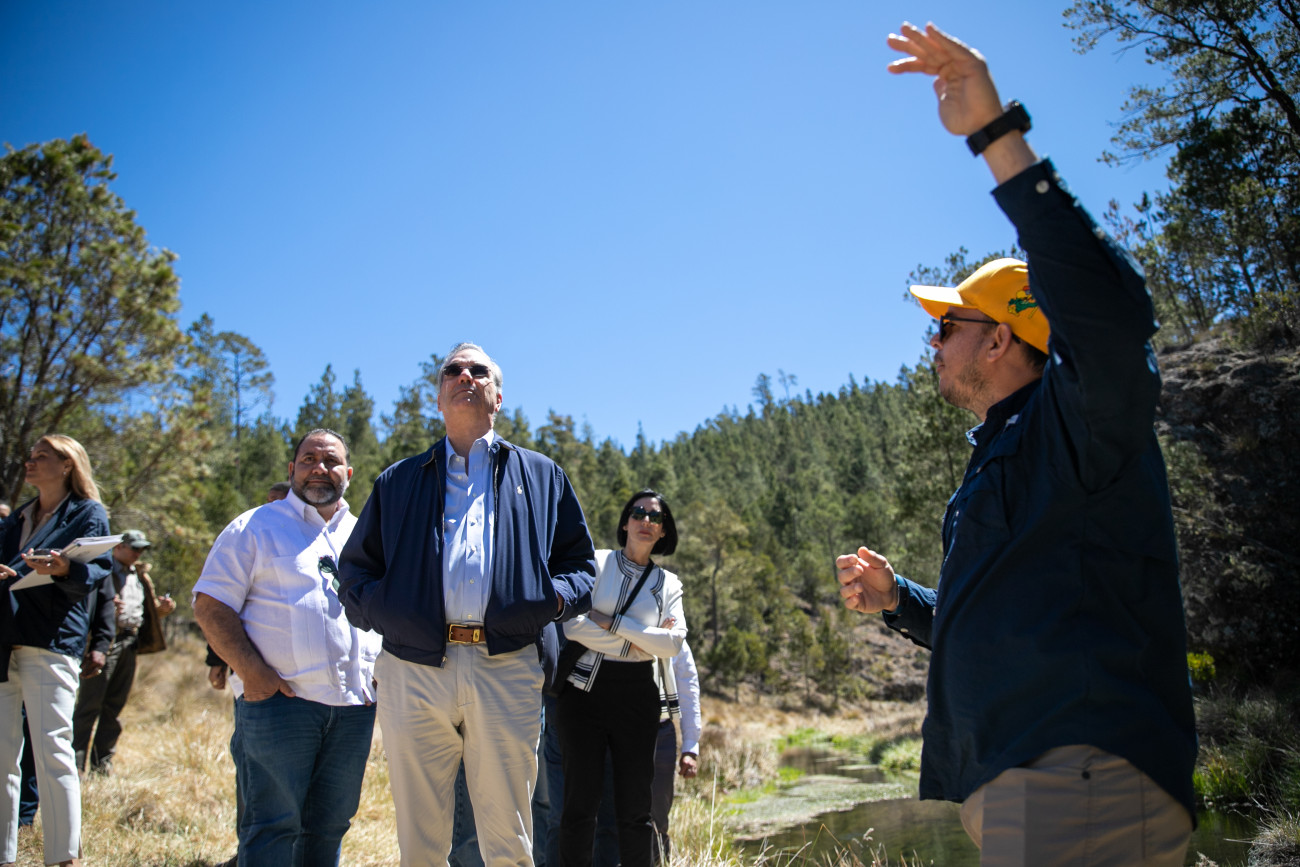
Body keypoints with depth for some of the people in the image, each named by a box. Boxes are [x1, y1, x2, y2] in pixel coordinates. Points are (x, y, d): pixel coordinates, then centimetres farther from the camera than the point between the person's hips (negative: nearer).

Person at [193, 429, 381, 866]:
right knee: (272, 827, -2)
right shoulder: (255, 528, 4)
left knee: (330, 826, 11)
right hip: (277, 700, -4)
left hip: (354, 708, 4)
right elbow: (210, 604, -2)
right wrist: (251, 671, -13)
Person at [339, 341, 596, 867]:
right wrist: (378, 609, -2)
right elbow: (356, 568, 18)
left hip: (507, 670, -1)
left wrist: (555, 597, -6)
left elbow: (581, 565, 15)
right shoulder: (398, 481, 21)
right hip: (415, 670, 1)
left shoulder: (542, 476, 19)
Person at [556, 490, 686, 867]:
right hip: (587, 689, -2)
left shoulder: (668, 582, 12)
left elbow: (673, 643, -4)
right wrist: (640, 639, -10)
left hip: (638, 694, 2)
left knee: (635, 805, 3)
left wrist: (611, 622, -11)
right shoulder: (596, 563, 4)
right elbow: (572, 625, -10)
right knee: (580, 802, -3)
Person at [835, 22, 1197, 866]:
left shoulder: (1078, 419, -5)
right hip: (1016, 792, 10)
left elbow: (1112, 313, -31)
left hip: (1083, 788, -10)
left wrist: (999, 134, -30)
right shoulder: (1001, 458, 24)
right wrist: (897, 597, 15)